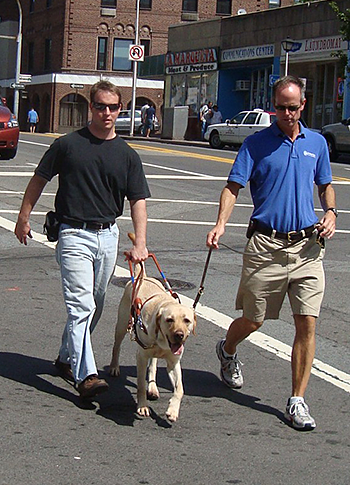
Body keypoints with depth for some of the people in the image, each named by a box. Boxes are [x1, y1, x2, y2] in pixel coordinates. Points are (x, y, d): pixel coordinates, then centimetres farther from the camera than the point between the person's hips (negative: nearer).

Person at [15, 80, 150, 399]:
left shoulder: (127, 155, 5)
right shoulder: (68, 145, -2)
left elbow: (138, 201, 3)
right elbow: (39, 180, 8)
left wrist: (140, 243, -8)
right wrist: (24, 217, 8)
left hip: (108, 236, 4)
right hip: (74, 234, -4)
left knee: (93, 306, 13)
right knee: (81, 305, -14)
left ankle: (67, 358, 31)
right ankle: (85, 374, -18)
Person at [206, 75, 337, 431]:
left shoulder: (316, 143, 11)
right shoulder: (256, 143, 0)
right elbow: (233, 187, -5)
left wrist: (330, 213, 2)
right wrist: (221, 224, -22)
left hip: (307, 245, 2)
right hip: (266, 244, -2)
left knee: (307, 325, -4)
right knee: (253, 321, 8)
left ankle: (297, 401, 5)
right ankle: (227, 350, 43)